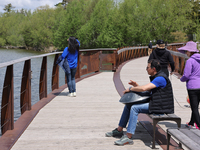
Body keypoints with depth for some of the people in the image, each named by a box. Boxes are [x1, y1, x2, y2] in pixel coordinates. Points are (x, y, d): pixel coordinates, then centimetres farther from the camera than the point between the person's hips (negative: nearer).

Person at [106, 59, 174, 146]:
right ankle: (119, 130, 14)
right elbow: (147, 89, 20)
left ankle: (128, 137, -23)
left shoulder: (160, 78, -20)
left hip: (160, 107, -11)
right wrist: (136, 85, 3)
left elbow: (144, 88, -29)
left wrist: (130, 89, -13)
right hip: (154, 103, 11)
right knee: (128, 105, 7)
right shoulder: (155, 77, 14)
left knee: (134, 108, -24)